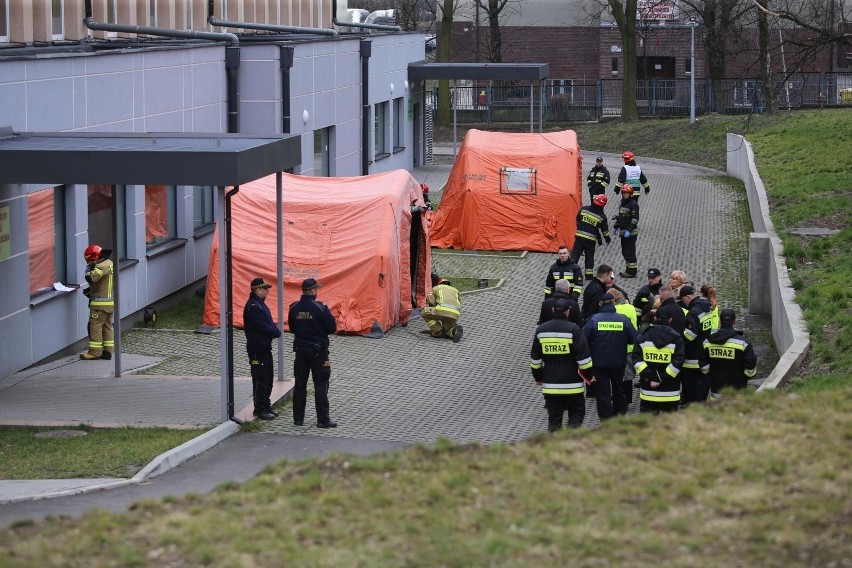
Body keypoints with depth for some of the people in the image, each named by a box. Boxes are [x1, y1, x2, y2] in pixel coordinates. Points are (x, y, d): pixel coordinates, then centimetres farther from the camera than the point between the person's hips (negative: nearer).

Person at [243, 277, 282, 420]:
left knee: (268, 377, 15)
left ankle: (266, 406, 23)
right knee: (261, 379, -7)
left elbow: (269, 324, 19)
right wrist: (276, 332, -8)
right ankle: (260, 409, -3)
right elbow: (262, 327, -23)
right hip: (257, 349, -11)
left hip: (265, 348, 11)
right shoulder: (253, 307, -17)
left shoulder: (260, 304, 16)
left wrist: (275, 331, -2)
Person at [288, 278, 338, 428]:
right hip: (318, 350, -4)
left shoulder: (294, 308, 0)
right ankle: (323, 420, -2)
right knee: (321, 386, 0)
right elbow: (332, 328, -10)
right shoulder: (320, 308, -15)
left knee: (300, 385, 12)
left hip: (300, 349, 4)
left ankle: (298, 418, 14)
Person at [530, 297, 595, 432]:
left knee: (554, 417, 10)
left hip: (550, 384, 3)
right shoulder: (573, 330, -10)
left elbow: (535, 358, 10)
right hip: (572, 384, -3)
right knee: (576, 413, 8)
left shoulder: (541, 330, 3)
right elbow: (583, 357, -10)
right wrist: (589, 376, 2)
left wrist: (537, 377, 21)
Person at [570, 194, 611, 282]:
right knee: (589, 256, 12)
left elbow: (577, 220, 8)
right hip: (591, 240, -1)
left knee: (575, 254, 6)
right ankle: (588, 275, 14)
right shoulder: (602, 216, -8)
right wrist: (607, 239, 19)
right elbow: (605, 229, 2)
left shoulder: (584, 209, -3)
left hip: (579, 236, 1)